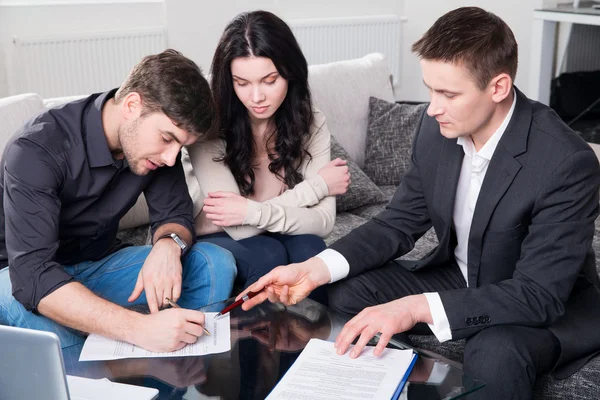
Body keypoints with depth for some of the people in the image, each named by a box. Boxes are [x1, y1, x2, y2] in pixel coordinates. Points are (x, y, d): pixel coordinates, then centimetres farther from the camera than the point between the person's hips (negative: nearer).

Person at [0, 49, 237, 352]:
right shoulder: (37, 150, -28)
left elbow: (174, 215, -2)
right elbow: (32, 273, -38)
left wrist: (168, 246, -29)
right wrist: (140, 328, -50)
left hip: (99, 264, 5)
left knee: (215, 264, -16)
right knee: (41, 318, -40)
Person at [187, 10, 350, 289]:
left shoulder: (311, 125, -11)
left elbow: (323, 221, -20)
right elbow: (238, 228, -27)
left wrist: (255, 213, -35)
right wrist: (317, 186, -21)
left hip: (279, 239, 3)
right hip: (213, 242, -3)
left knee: (308, 247, -28)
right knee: (267, 255, -32)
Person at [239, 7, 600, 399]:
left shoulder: (567, 162, -31)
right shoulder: (438, 128, -12)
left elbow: (539, 293, -31)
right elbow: (399, 222, -3)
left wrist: (415, 308, -40)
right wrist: (314, 269, -19)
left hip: (552, 303, -5)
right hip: (461, 278, 5)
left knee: (495, 352, -36)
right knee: (348, 293, -10)